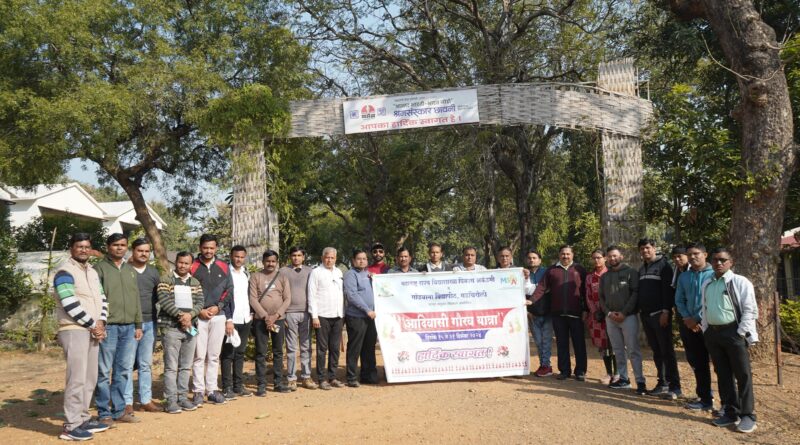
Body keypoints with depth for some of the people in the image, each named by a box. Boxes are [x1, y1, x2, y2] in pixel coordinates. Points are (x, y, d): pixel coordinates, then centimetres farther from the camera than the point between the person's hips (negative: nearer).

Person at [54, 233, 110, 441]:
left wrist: (101, 323, -1)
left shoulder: (92, 271, 16)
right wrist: (92, 325, -12)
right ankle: (71, 426, -3)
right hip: (74, 331, -8)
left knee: (90, 378, 11)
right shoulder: (65, 271, -9)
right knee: (77, 378, -9)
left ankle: (83, 418, 21)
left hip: (93, 331, 8)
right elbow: (70, 304, -18)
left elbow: (101, 299, 16)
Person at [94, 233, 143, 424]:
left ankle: (119, 410, 19)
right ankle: (104, 413, 10)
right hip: (108, 327, -5)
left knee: (124, 371, 9)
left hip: (129, 328, 6)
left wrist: (138, 325, 13)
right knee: (104, 372, 1)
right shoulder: (100, 268, -2)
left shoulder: (131, 271, 16)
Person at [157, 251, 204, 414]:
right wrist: (180, 315, -17)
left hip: (191, 327, 5)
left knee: (186, 366, 10)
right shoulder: (166, 281, -1)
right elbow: (164, 301, -12)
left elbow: (200, 301, 4)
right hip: (171, 328, -5)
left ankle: (183, 397, 18)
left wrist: (190, 315, -13)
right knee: (171, 366, -3)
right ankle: (171, 400, 1)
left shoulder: (195, 283, 14)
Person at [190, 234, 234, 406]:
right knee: (199, 356, -1)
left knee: (214, 356, 8)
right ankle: (198, 391, 5)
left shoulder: (223, 267, 9)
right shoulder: (192, 267, -1)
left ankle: (212, 389, 15)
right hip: (198, 317, -3)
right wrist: (199, 310, -11)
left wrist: (218, 307, -5)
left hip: (219, 316, 3)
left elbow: (229, 291, 8)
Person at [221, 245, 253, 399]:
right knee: (228, 354, -1)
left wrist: (250, 313, 11)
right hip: (230, 319, -6)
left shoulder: (246, 274, 14)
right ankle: (227, 388, 2)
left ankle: (238, 385, 17)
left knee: (240, 353, 11)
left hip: (245, 319, 6)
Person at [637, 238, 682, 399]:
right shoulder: (642, 269, 17)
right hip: (646, 315, 7)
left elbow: (668, 289, -13)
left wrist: (666, 311, -19)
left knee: (667, 351, -6)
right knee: (656, 351, 10)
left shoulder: (663, 265, -5)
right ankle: (662, 383, 17)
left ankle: (674, 386, -3)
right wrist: (640, 310, 14)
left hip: (660, 314, -7)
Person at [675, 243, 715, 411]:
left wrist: (698, 319, -14)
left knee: (702, 362, -1)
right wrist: (687, 318, -6)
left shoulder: (713, 274, -6)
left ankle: (705, 399, 9)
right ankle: (705, 395, 26)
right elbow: (679, 300, 9)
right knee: (694, 361, 12)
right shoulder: (683, 277, 10)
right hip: (688, 325, 5)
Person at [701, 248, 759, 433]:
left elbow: (750, 310, -8)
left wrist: (740, 333, -13)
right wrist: (706, 331, 12)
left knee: (743, 374, 0)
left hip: (734, 332, -6)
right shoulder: (707, 284, 12)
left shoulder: (740, 282, -5)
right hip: (713, 333, 6)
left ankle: (747, 415, 10)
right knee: (722, 374, 11)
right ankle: (730, 412, 21)